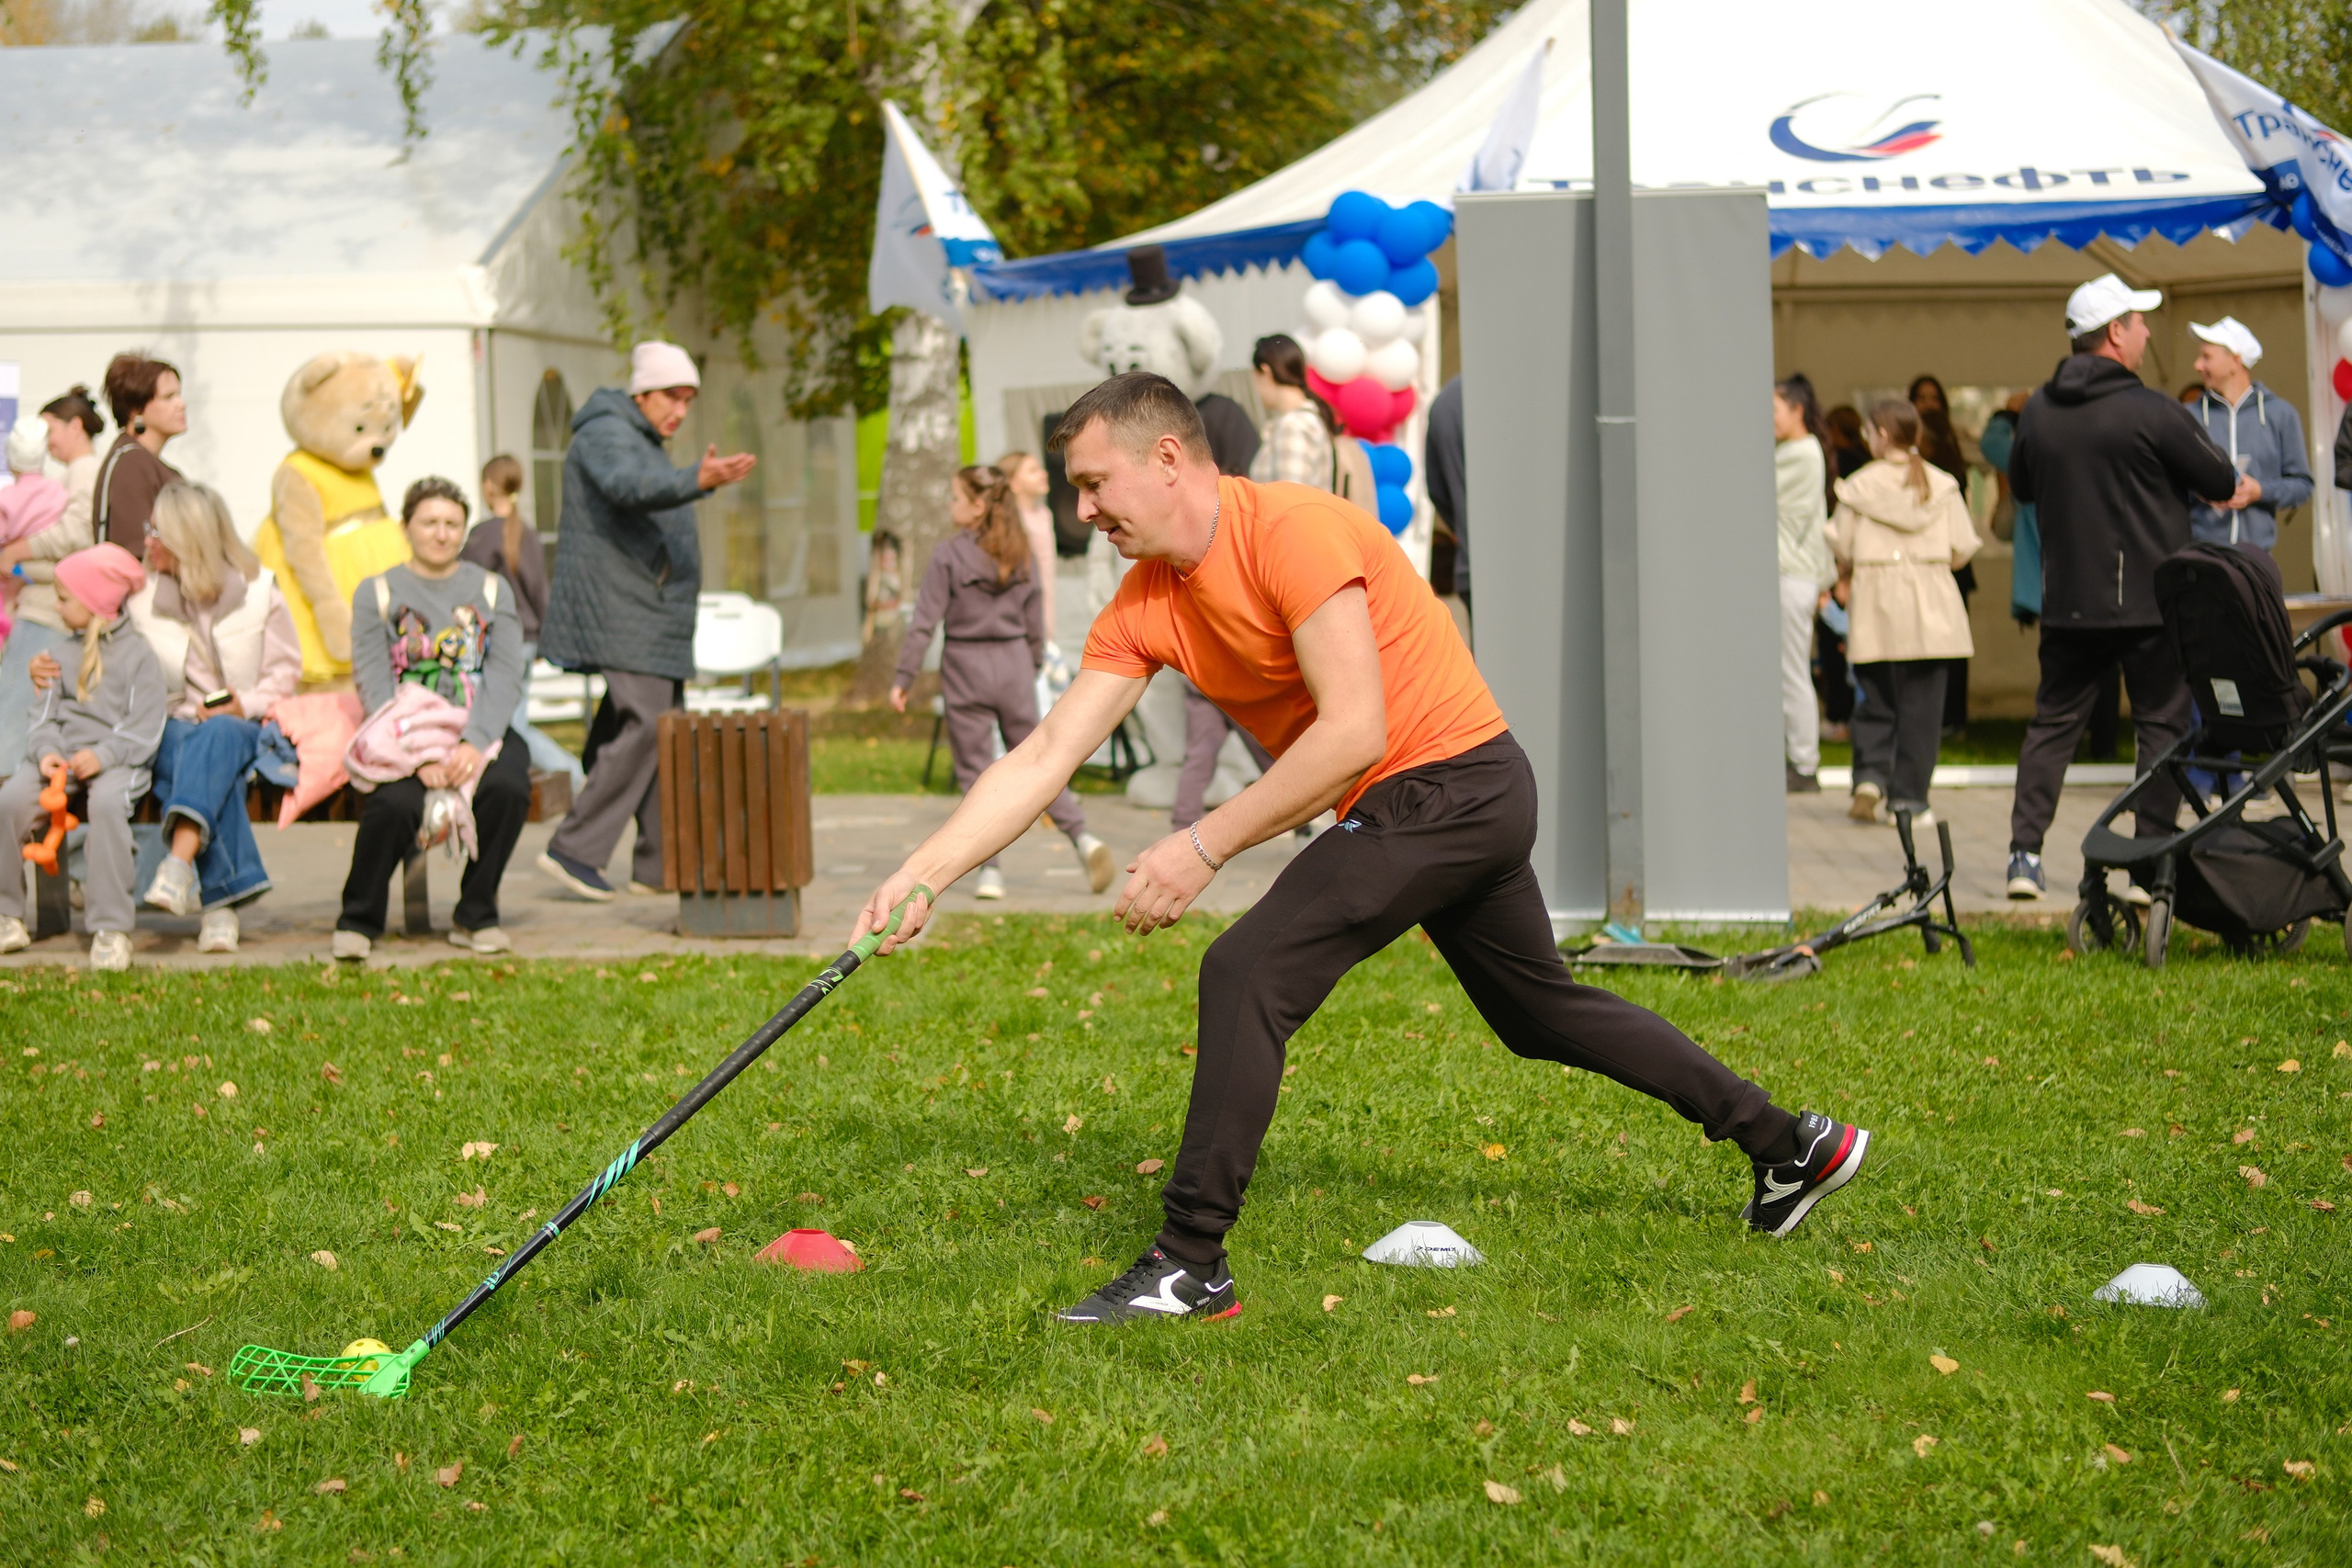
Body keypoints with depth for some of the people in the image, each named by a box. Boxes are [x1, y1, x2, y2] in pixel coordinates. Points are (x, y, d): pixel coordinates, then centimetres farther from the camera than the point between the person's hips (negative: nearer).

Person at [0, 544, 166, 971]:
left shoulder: (135, 654, 3)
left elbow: (144, 730, -3)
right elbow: (44, 714, 14)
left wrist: (102, 756, -19)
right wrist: (47, 751, -7)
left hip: (117, 761, -4)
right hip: (60, 757, 4)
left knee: (106, 802, -37)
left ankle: (111, 928, -31)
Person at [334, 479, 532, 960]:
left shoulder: (493, 590, 14)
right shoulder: (377, 594, 8)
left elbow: (505, 679, 2)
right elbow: (375, 686, -3)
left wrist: (474, 745, -17)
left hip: (480, 733, 2)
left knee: (507, 786, -31)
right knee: (395, 802, -33)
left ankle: (476, 918, -12)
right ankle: (359, 921, -11)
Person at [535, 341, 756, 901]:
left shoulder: (643, 444, 21)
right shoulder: (606, 435, -12)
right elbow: (631, 487, -34)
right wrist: (698, 481, -49)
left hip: (649, 617, 11)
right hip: (619, 616, -11)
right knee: (644, 725, -17)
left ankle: (660, 865, 8)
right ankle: (575, 849, -16)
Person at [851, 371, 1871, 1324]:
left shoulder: (1291, 530, -22)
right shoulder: (1144, 608, 4)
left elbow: (1355, 730, -27)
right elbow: (1044, 758, 1)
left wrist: (1205, 846, -27)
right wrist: (921, 875, -9)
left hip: (1450, 777, -10)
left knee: (1248, 973, -19)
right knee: (1540, 1010, 22)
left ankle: (1191, 1268, -17)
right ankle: (1785, 1144, 35)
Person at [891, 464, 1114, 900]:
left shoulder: (950, 554, -10)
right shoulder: (1021, 554, 3)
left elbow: (925, 621, -11)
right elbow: (1035, 622, 9)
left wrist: (903, 677, -7)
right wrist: (1034, 666, 22)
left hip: (966, 667, -4)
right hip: (1014, 665, 4)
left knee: (975, 770, 4)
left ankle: (991, 869, 1)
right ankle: (1082, 838, -6)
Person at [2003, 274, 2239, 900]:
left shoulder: (2036, 413, 2)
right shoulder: (2151, 412, -14)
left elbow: (2021, 486, 19)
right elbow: (2223, 482, -5)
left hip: (2066, 606, 5)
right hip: (2152, 603, -5)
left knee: (2052, 723, 14)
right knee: (2161, 727, 5)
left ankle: (2024, 853, 7)